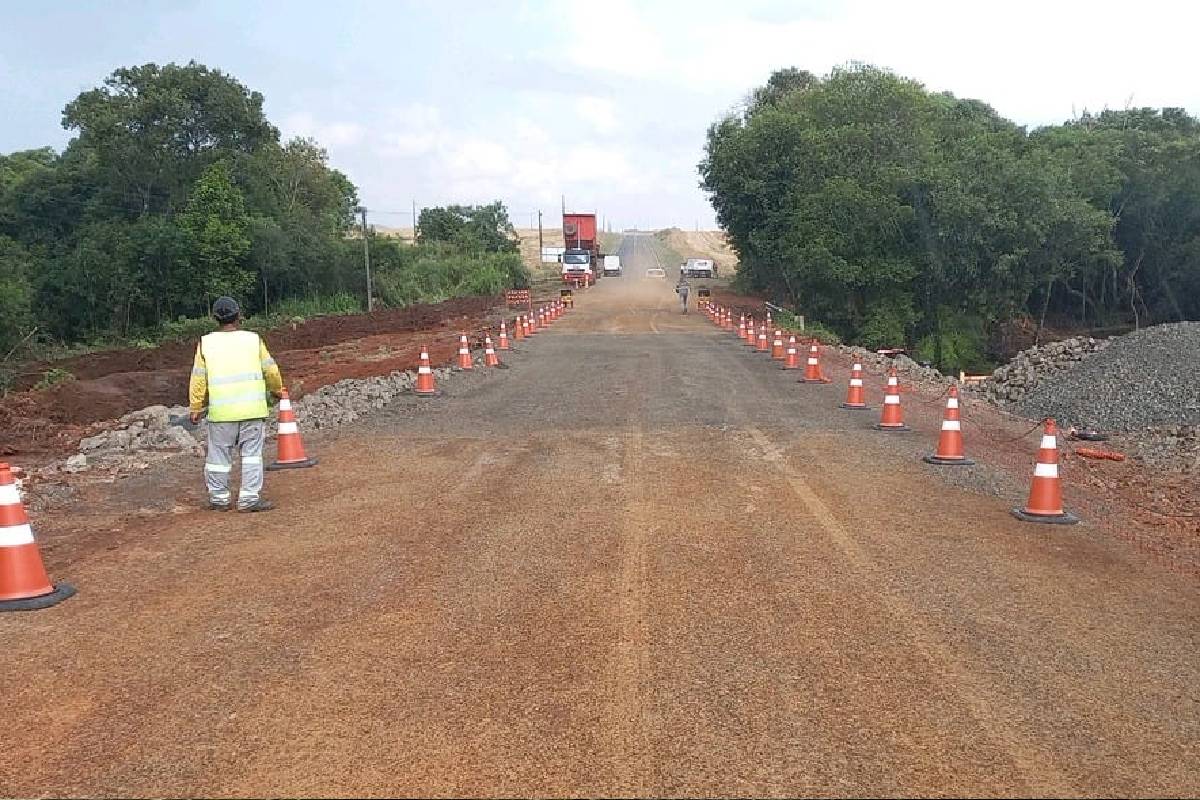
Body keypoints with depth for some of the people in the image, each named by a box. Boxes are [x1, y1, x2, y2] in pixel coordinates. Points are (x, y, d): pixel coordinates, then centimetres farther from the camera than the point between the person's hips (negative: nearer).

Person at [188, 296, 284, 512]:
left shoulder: (205, 343, 1)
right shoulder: (253, 339, 0)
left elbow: (198, 378, 2)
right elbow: (271, 370, 6)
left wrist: (196, 408, 10)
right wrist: (277, 390, 24)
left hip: (221, 412, 1)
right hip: (252, 408, 0)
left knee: (219, 455, 11)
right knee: (252, 454, 5)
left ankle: (219, 498, 19)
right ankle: (249, 498, 3)